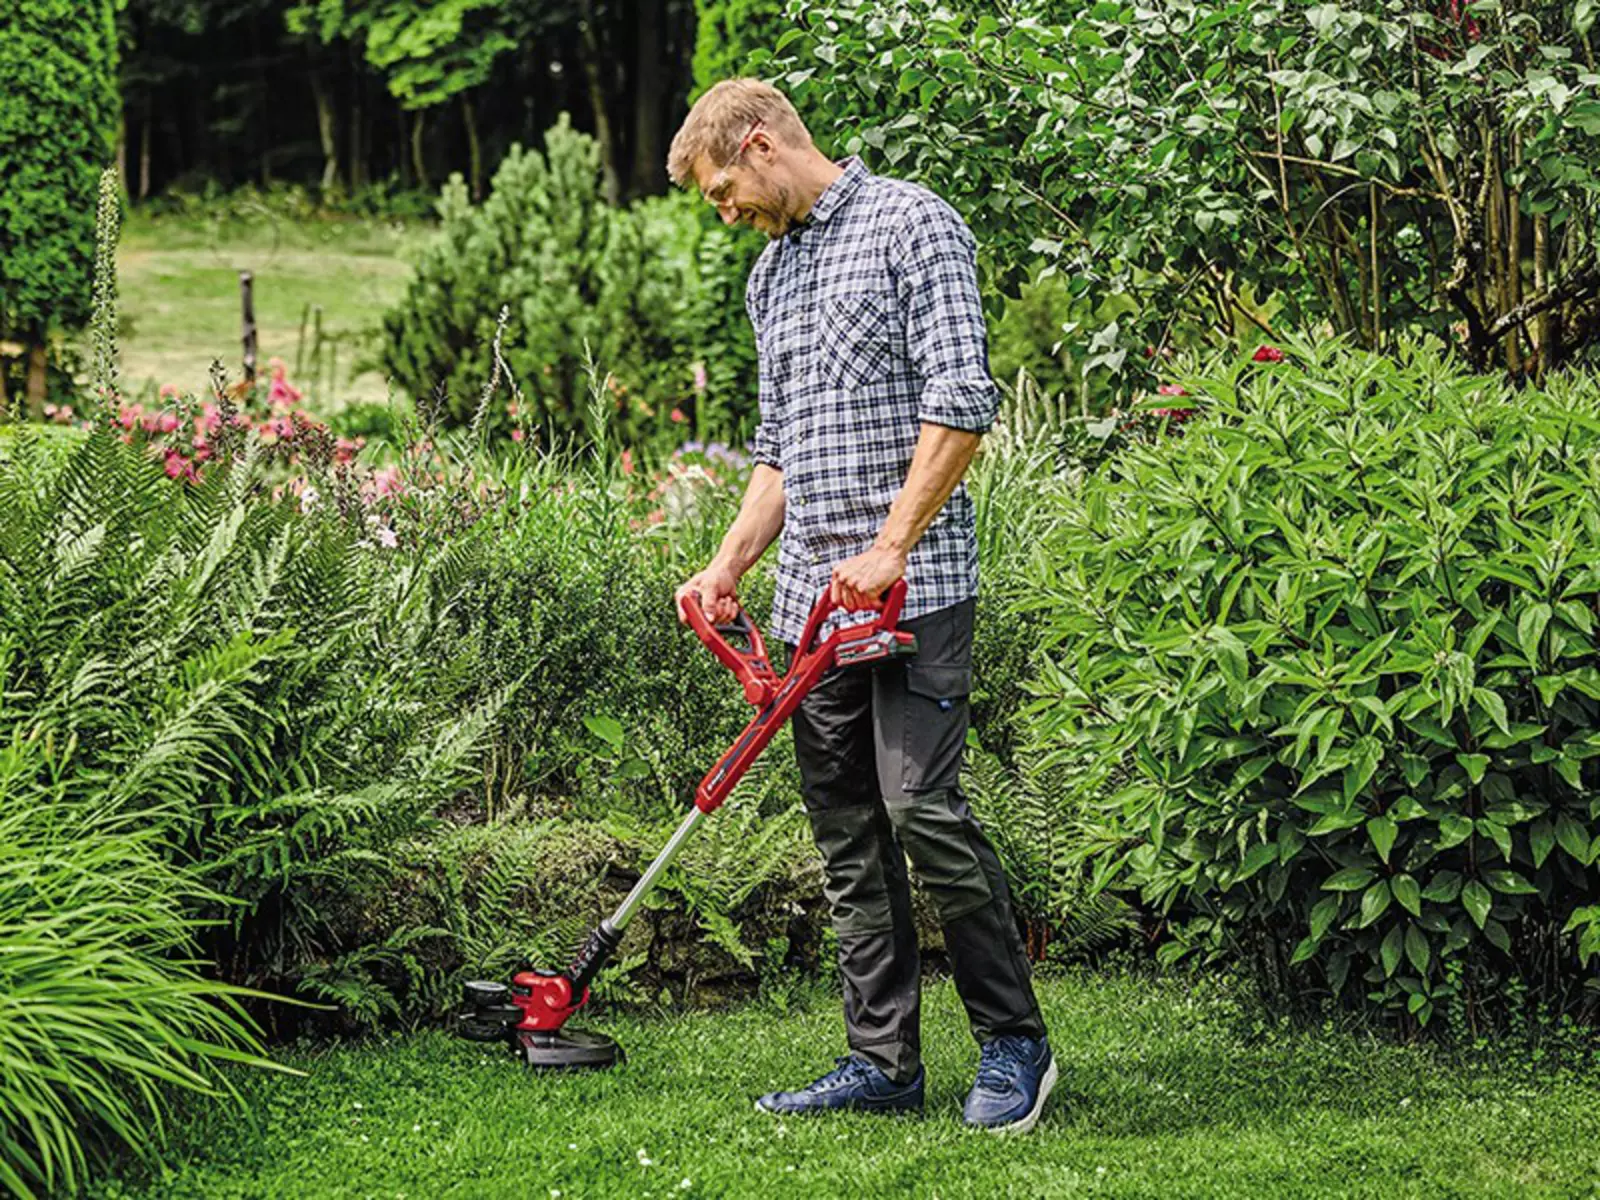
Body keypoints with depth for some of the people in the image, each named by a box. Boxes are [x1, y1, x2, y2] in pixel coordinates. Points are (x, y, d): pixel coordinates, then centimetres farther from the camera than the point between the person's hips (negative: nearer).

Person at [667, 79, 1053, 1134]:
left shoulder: (912, 225, -3)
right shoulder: (772, 270, 22)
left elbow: (960, 406, -13)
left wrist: (889, 550, -17)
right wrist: (728, 567, 15)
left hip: (914, 584, -8)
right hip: (814, 598, 8)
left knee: (923, 810, -13)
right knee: (847, 838, 6)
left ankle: (1014, 1044, -1)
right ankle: (884, 1063, 11)